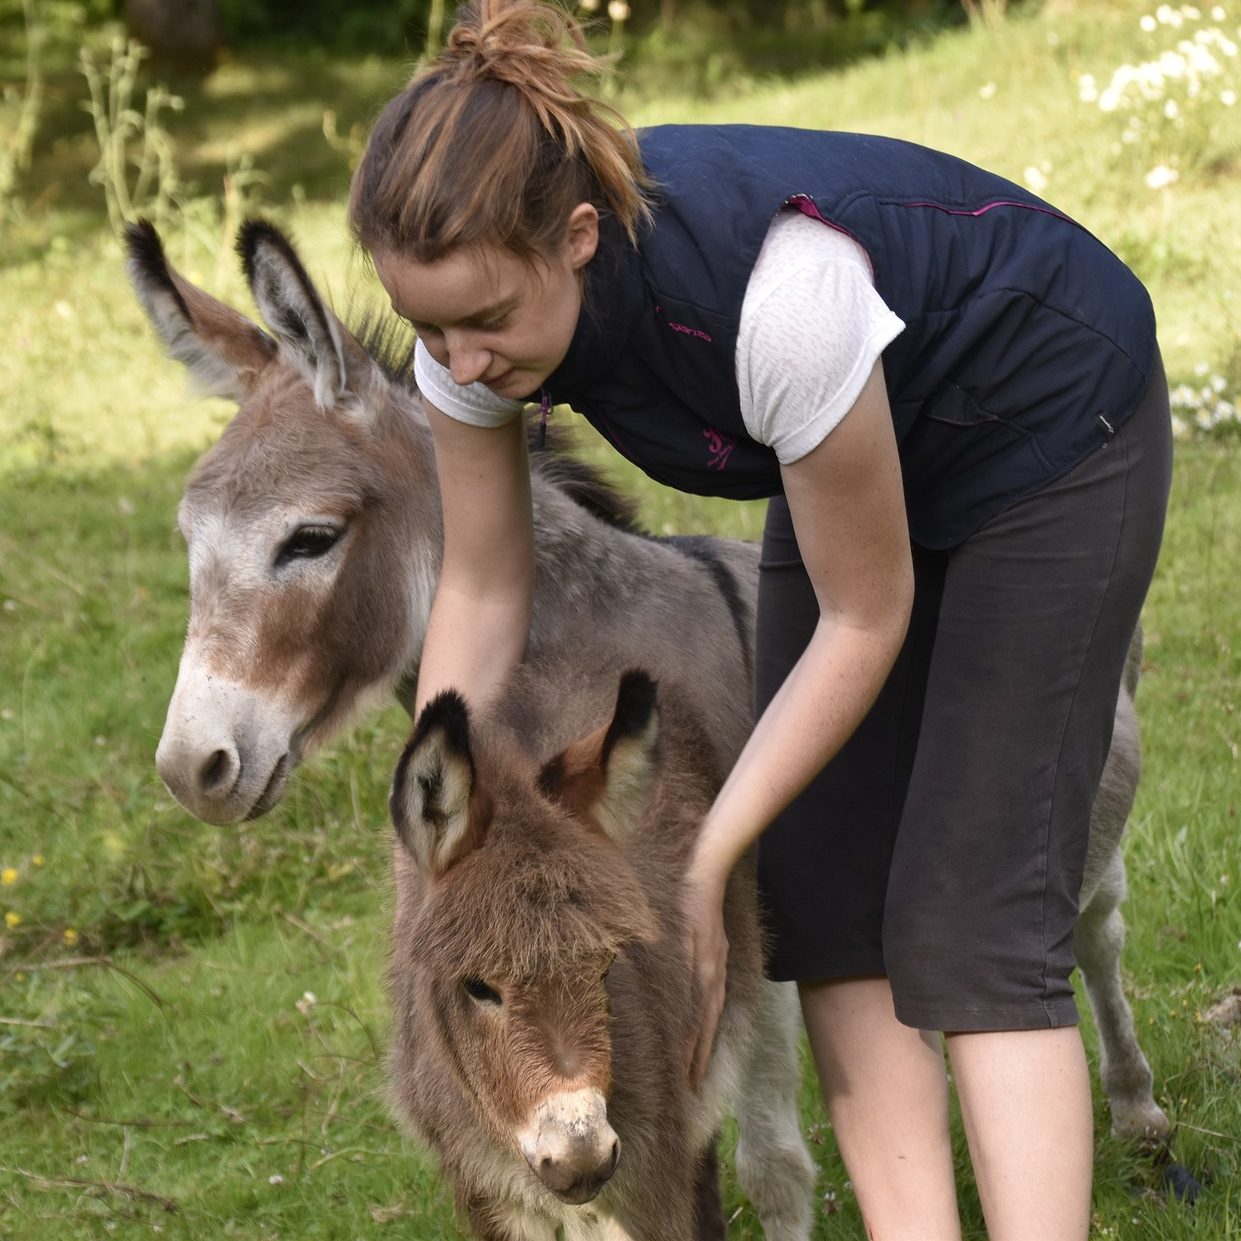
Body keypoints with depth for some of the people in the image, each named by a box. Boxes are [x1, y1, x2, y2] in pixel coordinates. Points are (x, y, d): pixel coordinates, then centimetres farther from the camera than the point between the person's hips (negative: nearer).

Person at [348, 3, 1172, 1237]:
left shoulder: (776, 282, -41)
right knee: (820, 890, 0)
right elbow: (481, 597, -10)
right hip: (873, 443, 7)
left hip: (1047, 430, -7)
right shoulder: (478, 298, -23)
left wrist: (703, 866, -23)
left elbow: (865, 620, -27)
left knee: (972, 917, -13)